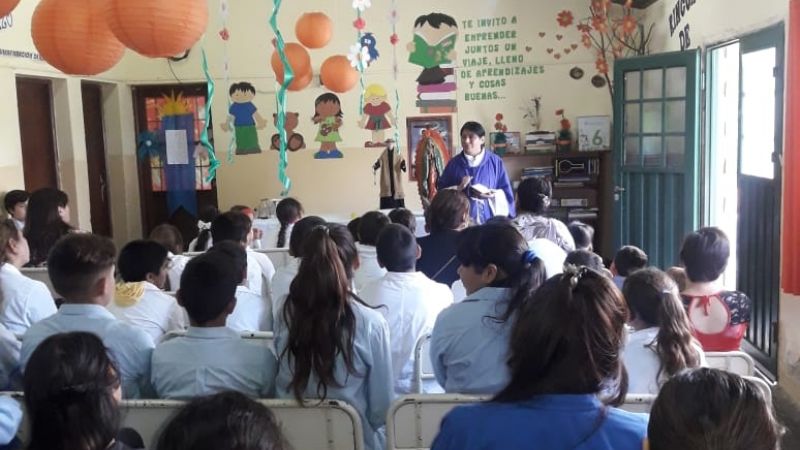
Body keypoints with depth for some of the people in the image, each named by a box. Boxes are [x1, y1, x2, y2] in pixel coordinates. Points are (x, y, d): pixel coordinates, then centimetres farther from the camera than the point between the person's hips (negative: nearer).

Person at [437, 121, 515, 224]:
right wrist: (457, 188, -12)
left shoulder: (495, 162, 4)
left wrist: (493, 195, -14)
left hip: (489, 220, 0)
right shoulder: (454, 163, 6)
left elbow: (506, 193, 5)